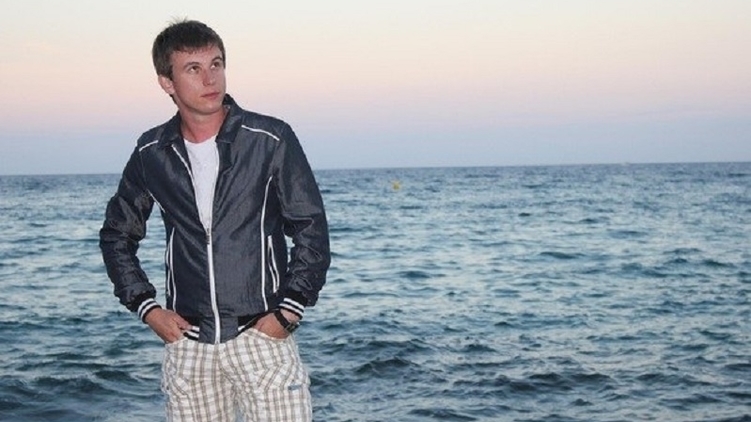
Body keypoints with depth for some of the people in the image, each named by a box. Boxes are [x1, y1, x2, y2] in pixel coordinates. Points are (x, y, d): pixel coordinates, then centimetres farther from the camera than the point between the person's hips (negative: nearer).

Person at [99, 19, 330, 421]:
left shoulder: (270, 139, -4)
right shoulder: (152, 154, 4)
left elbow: (311, 230, -1)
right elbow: (116, 236, 17)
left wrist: (288, 312, -7)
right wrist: (147, 307, 6)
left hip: (262, 334, -3)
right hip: (186, 342, 3)